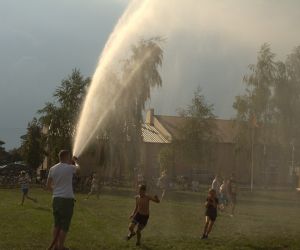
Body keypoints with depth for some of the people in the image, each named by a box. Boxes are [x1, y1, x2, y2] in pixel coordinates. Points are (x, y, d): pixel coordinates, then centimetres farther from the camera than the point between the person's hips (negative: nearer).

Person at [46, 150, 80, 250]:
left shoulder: (52, 169, 5)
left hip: (56, 199, 6)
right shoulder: (70, 168, -8)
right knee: (64, 225, 0)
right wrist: (75, 161, 38)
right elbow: (77, 168, 17)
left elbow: (48, 185, 13)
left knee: (57, 224, 14)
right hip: (67, 199, -6)